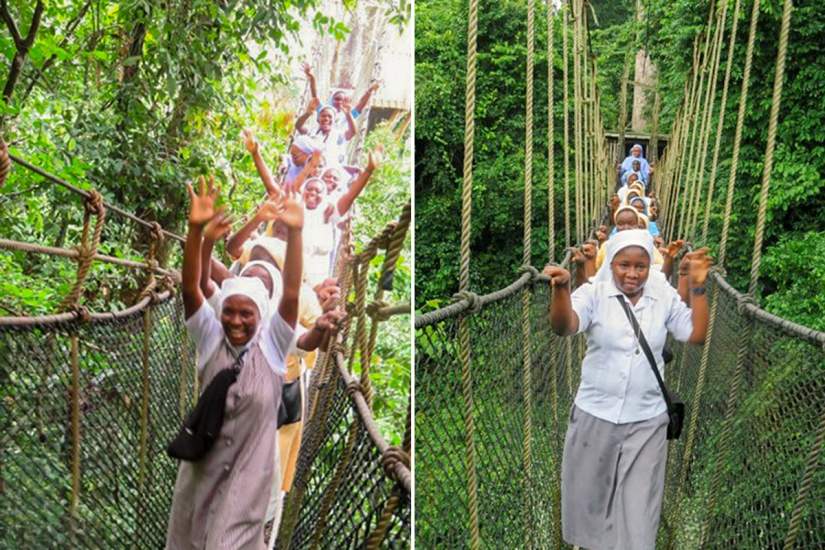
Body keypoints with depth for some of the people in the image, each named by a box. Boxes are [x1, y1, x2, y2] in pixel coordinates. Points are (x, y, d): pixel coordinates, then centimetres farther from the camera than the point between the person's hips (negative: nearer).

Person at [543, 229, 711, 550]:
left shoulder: (664, 296, 0)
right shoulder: (594, 293, -9)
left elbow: (697, 335, -1)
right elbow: (564, 327, -26)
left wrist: (698, 287, -11)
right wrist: (561, 289, -46)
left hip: (646, 420, 1)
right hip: (595, 415, -1)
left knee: (637, 505, 8)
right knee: (590, 493, 17)